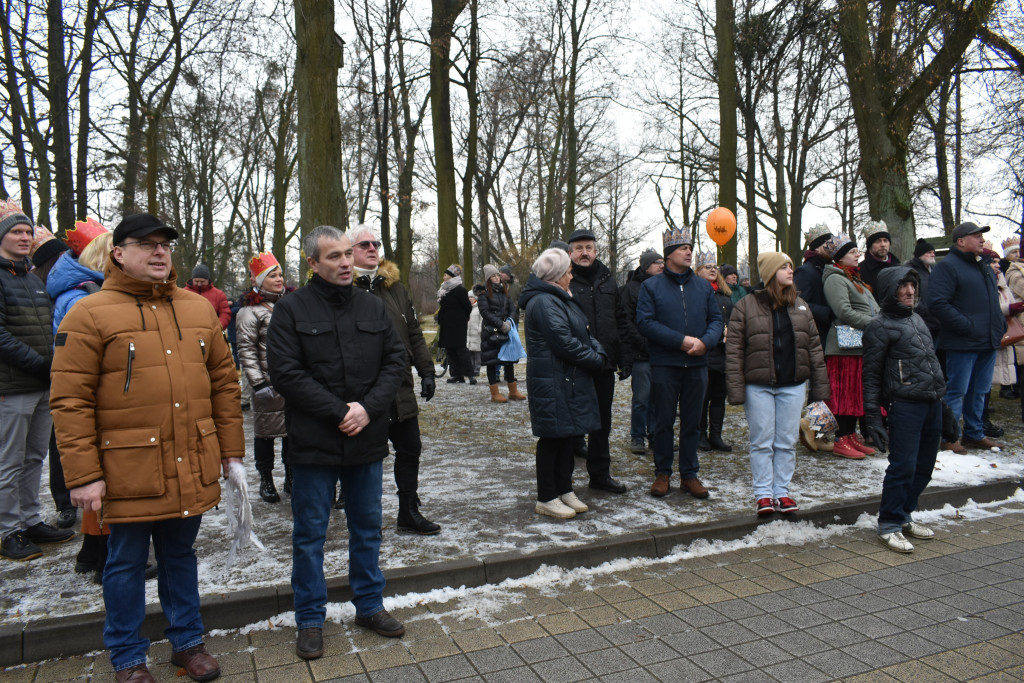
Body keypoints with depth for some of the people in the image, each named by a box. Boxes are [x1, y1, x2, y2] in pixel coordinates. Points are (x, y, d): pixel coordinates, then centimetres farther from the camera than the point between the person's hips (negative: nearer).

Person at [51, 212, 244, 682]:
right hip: (130, 471, -3)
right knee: (127, 564, 13)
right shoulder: (90, 315, -6)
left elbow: (224, 381, 11)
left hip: (192, 468, 4)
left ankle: (187, 642, 35)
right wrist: (83, 475, -11)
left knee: (180, 556, 19)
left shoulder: (199, 309, 7)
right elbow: (70, 401, -9)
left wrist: (230, 447, 10)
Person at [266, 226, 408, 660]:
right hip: (314, 443, -3)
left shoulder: (373, 307, 6)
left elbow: (395, 361, 3)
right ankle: (310, 620, 26)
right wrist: (338, 412, -17)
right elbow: (286, 372, -13)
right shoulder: (291, 310, -5)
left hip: (367, 441, 4)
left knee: (367, 528, 16)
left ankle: (369, 605, 33)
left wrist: (369, 408, -12)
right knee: (310, 534, 9)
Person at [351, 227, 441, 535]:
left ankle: (409, 514, 29)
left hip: (401, 389, 6)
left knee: (410, 449, 13)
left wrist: (426, 371, 9)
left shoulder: (394, 285, 12)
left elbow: (414, 333, 15)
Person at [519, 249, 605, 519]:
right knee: (553, 436, -1)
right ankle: (546, 499, 10)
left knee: (567, 434, 15)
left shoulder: (560, 299, 18)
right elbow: (565, 343, -23)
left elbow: (583, 334, 17)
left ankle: (564, 490, 27)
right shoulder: (544, 302, -17)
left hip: (569, 381, 10)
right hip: (553, 382, -10)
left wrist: (598, 352, -1)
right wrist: (595, 361, -12)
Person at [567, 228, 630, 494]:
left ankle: (600, 474, 29)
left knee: (602, 422, 15)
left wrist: (625, 357, 9)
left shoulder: (607, 281, 13)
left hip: (604, 365, 5)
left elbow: (620, 322, 15)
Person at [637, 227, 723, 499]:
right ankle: (662, 473, 18)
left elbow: (716, 319, 9)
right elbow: (645, 322, -11)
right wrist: (681, 340, -17)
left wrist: (705, 342, -13)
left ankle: (689, 474, 21)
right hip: (664, 365, -3)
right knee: (664, 422, 5)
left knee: (692, 422, 10)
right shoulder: (651, 286, 0)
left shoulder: (703, 286, 11)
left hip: (697, 365, 3)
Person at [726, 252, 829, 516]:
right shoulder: (746, 305, -4)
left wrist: (819, 385, 6)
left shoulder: (800, 306, 10)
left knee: (787, 442, 8)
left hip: (793, 385, 4)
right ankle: (763, 494, 12)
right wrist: (736, 390, -11)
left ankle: (781, 491, 19)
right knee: (762, 442, 3)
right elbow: (734, 350, -6)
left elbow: (814, 346, 12)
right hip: (759, 387, -4)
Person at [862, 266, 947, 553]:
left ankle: (904, 516, 26)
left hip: (932, 404, 8)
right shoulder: (880, 327, -6)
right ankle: (889, 525, 3)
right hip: (905, 406, -8)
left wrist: (941, 395, 21)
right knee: (903, 466, -8)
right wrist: (872, 416, -12)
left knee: (924, 465, 12)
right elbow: (871, 375, -8)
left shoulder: (917, 320, 18)